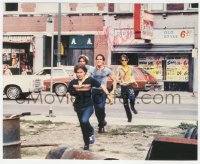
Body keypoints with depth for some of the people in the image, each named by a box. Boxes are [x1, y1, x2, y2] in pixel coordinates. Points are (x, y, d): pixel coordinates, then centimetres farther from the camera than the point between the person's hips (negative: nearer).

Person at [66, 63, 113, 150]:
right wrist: (69, 94, -19)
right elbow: (68, 93, 4)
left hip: (88, 106, -4)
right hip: (78, 107, 4)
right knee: (83, 127, 13)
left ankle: (91, 132, 1)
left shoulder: (90, 80, -9)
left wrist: (108, 95, -8)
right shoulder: (73, 82, -2)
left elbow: (101, 86, -4)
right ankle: (86, 144, 31)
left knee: (84, 121, -29)